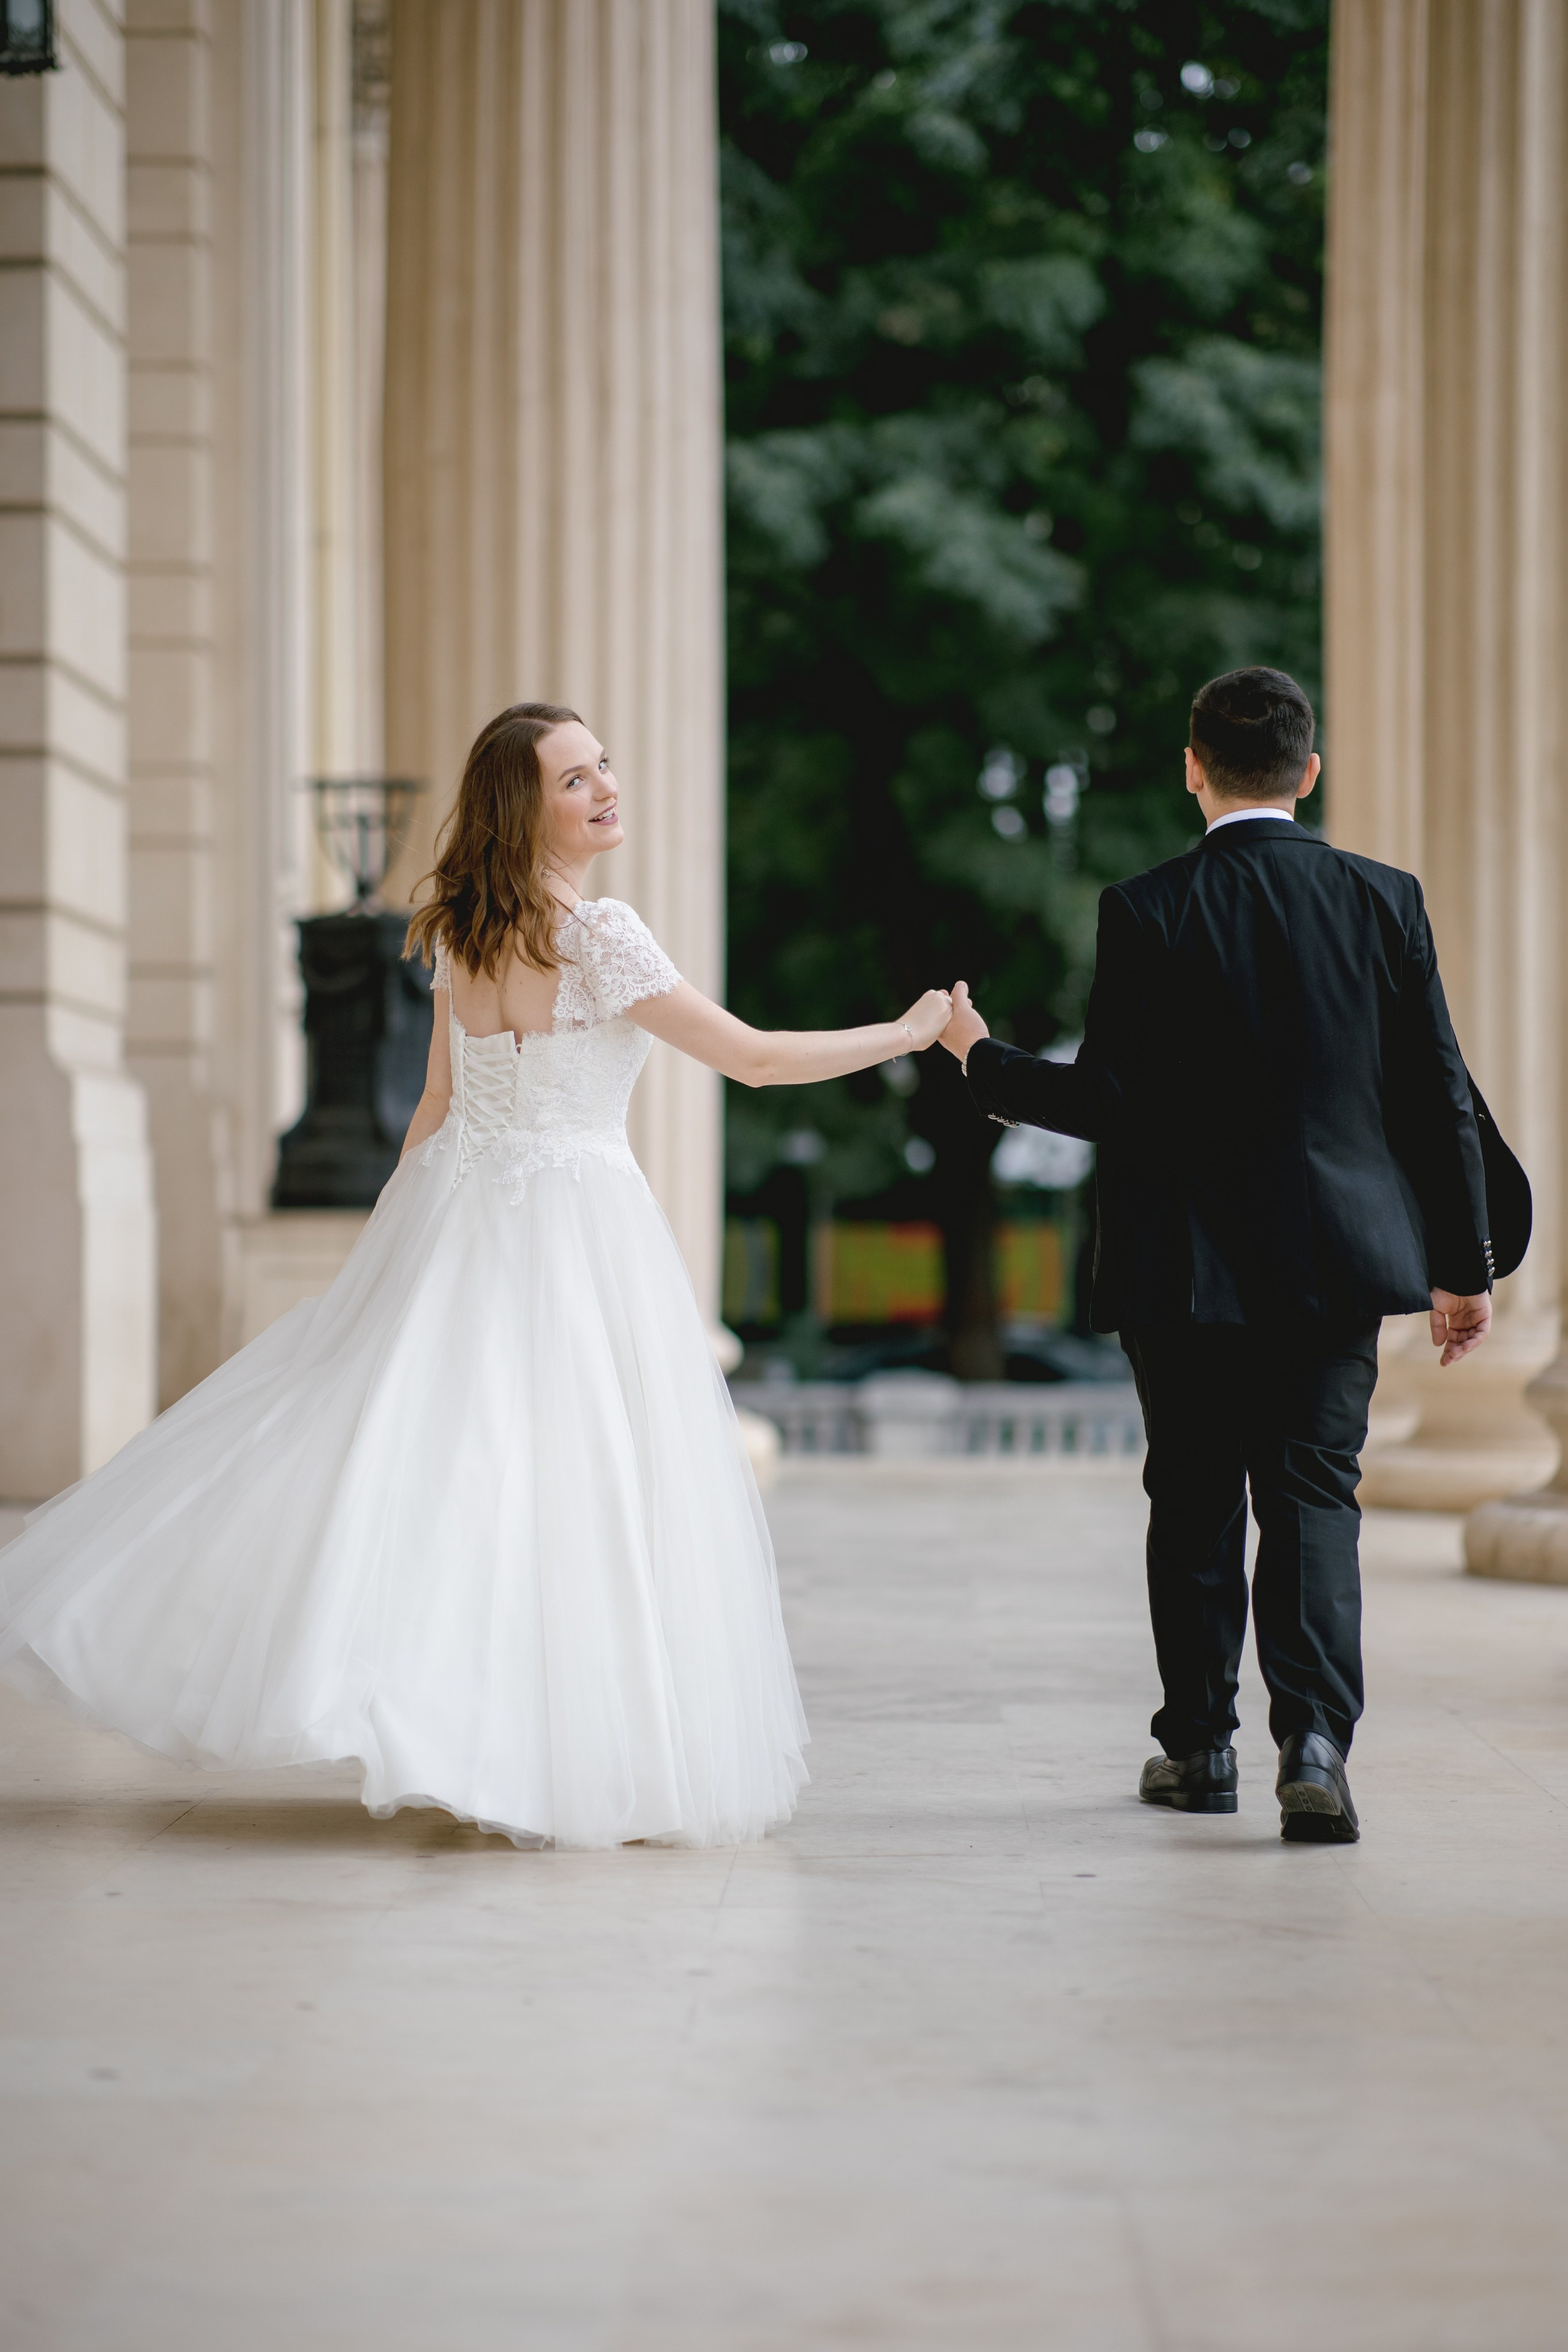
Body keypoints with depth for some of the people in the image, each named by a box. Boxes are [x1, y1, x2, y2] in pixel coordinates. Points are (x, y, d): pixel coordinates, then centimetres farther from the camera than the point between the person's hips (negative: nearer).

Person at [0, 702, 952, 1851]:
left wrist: (399, 1243, 22)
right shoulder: (598, 936, -15)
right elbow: (754, 1057, -13)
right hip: (571, 1220, -7)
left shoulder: (463, 935, 6)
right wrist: (909, 1031, -3)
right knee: (566, 1481, -4)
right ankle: (566, 1757, -3)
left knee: (423, 1451, 7)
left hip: (457, 1203, 7)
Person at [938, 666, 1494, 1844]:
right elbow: (1440, 1097, 0)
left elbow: (1109, 1101, -11)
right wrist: (1465, 1264, 8)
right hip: (1339, 1259, 1)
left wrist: (984, 1061, 6)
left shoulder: (1147, 911, -8)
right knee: (1314, 1497, 4)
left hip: (1189, 1264, -1)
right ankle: (1315, 1743, -13)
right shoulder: (1386, 899, -1)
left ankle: (1200, 1747, 22)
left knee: (1196, 1503, 13)